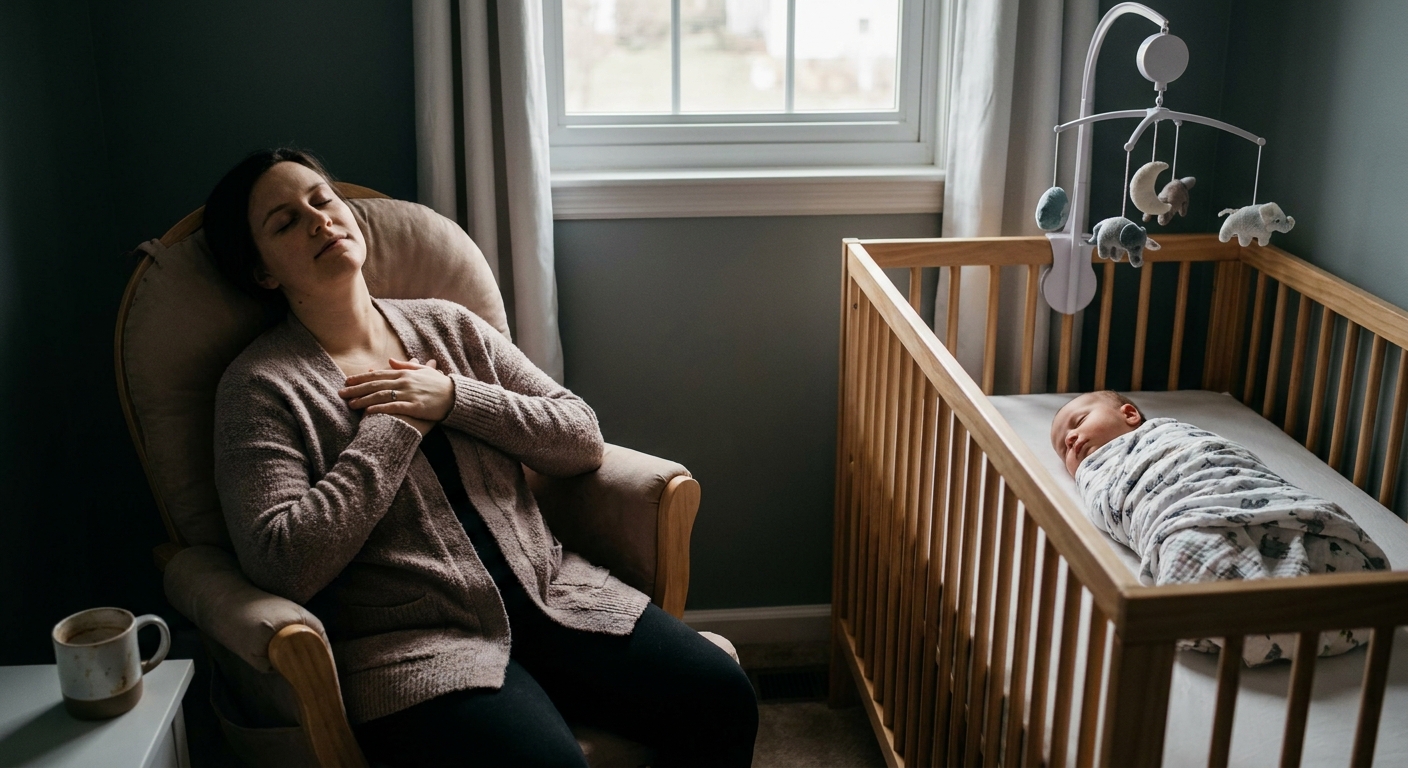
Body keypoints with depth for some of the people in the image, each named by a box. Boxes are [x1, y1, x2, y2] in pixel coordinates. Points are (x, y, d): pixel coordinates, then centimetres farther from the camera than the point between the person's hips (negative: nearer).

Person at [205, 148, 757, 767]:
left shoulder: (449, 327, 14)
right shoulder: (259, 386, 0)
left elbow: (583, 438, 8)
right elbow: (284, 565, -15)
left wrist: (454, 398, -5)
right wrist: (395, 426, -10)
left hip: (546, 593, 5)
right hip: (413, 643, -4)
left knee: (721, 697, -14)